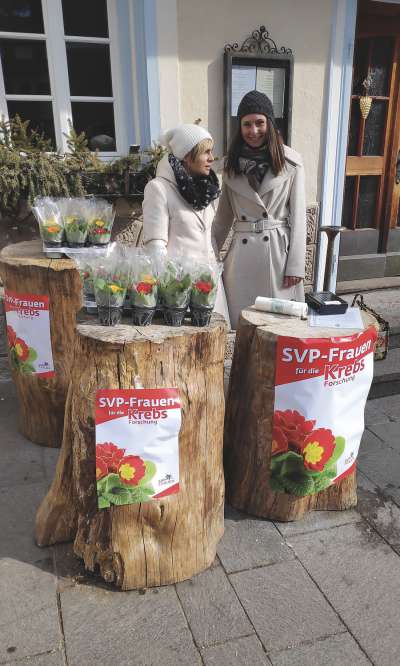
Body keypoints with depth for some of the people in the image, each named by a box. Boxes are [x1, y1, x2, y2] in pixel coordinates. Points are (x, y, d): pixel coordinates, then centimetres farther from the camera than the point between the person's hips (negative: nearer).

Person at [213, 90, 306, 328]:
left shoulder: (291, 162, -1)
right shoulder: (232, 163, 10)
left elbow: (298, 215, -2)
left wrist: (296, 265, -7)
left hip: (278, 250, -2)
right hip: (241, 252, 3)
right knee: (240, 321, 6)